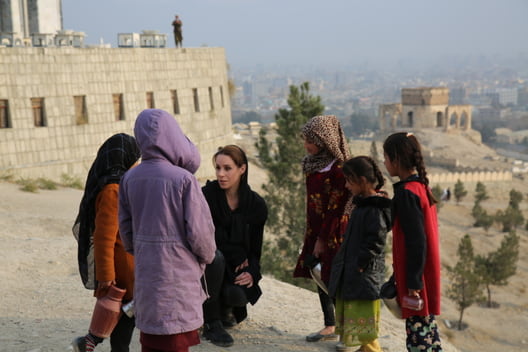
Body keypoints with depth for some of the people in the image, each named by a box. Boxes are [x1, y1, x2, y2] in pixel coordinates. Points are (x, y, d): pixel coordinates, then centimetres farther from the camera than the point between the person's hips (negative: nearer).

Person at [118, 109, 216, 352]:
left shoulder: (130, 179, -1)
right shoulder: (183, 179, -17)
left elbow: (125, 228, 7)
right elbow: (199, 230, -14)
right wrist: (207, 256, 6)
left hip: (145, 271, 6)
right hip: (177, 272, -5)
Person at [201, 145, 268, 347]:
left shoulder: (256, 204, -4)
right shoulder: (207, 195, -12)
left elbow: (255, 246, 1)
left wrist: (252, 273, -18)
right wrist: (236, 255, -14)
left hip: (238, 269, 2)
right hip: (208, 261, -2)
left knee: (238, 295, -29)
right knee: (214, 257, -36)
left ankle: (225, 307, 14)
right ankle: (211, 323, -20)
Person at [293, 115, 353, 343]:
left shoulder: (338, 168, -17)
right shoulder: (314, 163, 8)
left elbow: (335, 208, -17)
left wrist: (322, 240, -14)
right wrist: (310, 233, 10)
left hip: (333, 231, -8)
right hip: (315, 229, 8)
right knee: (320, 277, 13)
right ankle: (330, 327, 25)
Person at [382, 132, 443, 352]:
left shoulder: (406, 193, -19)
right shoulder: (422, 186, 9)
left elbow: (416, 241, -21)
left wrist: (413, 283, -19)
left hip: (416, 275, -9)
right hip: (428, 272, 9)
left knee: (417, 329, -2)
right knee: (427, 327, 17)